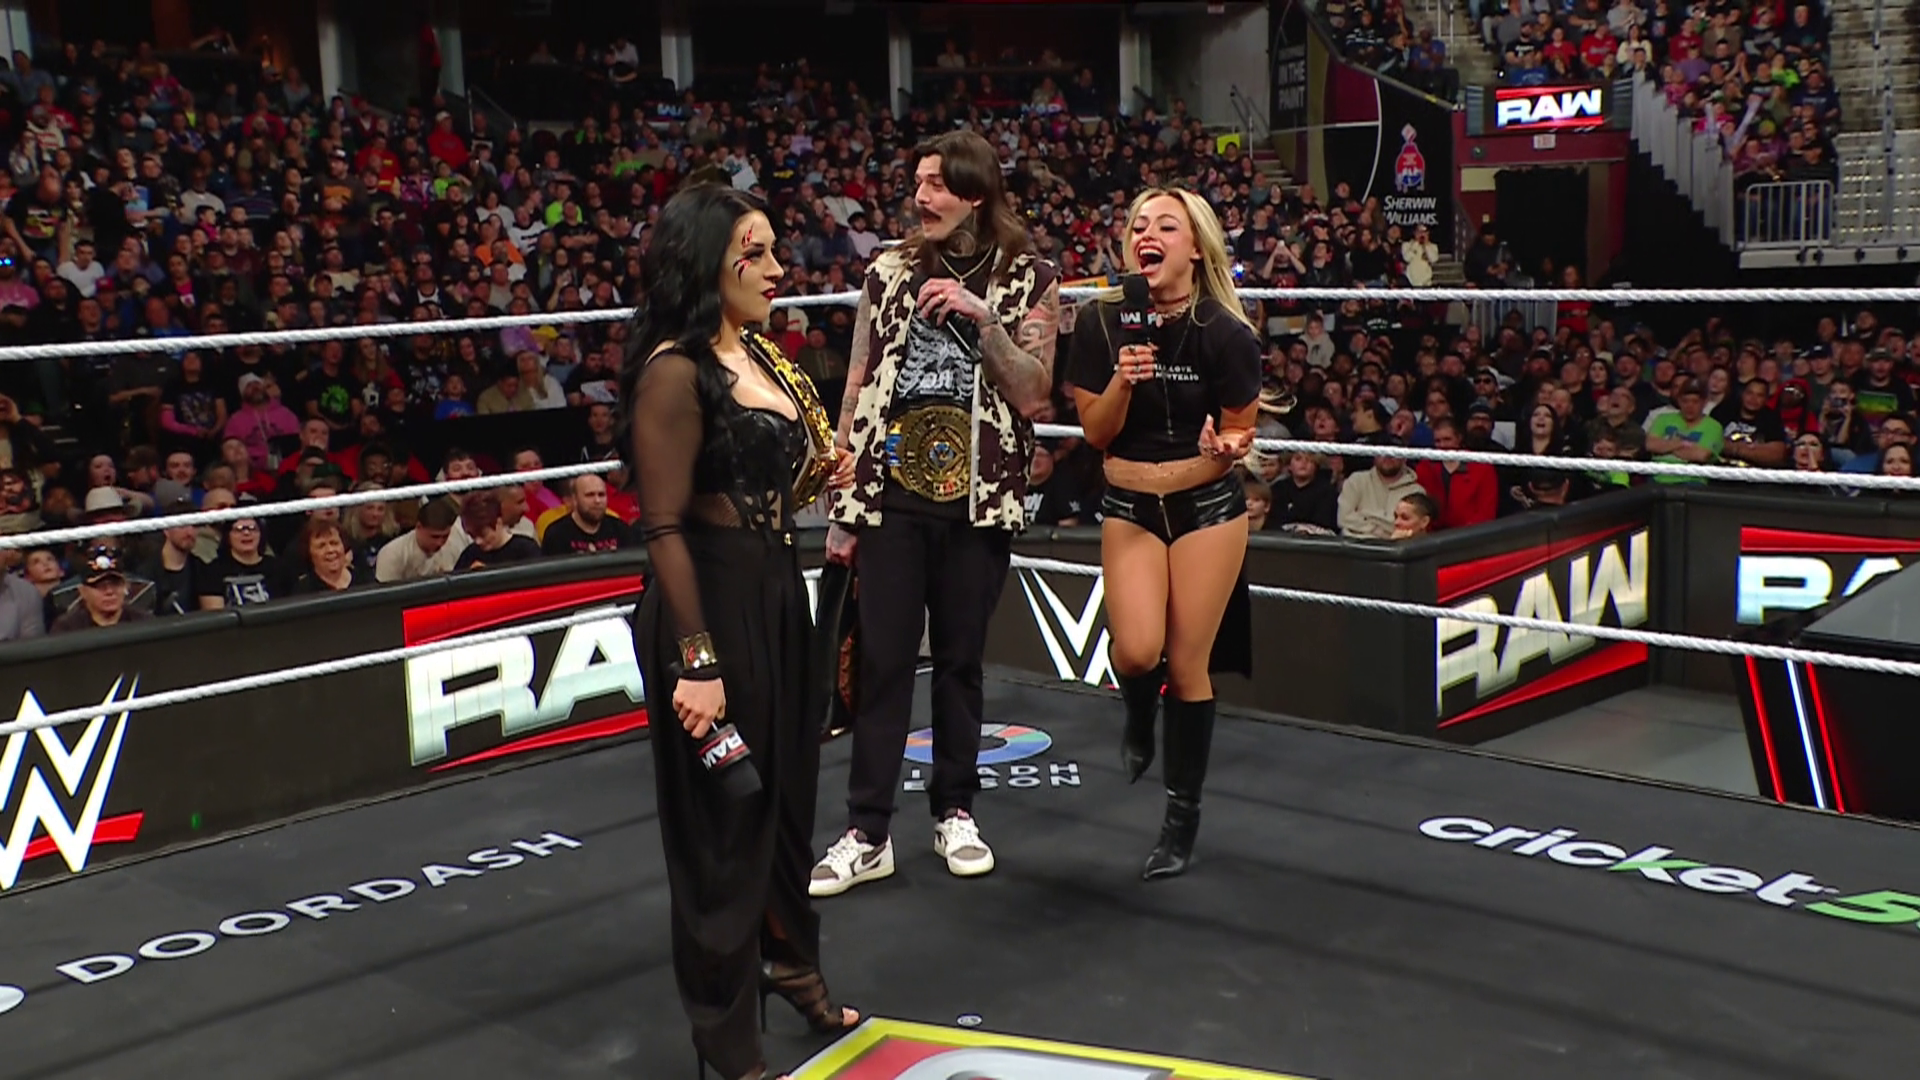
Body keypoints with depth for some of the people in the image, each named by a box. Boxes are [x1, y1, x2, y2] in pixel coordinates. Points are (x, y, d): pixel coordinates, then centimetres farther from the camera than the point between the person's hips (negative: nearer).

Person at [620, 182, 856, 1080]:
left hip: (776, 595, 8)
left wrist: (815, 475, 0)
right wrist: (695, 661, -23)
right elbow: (665, 528, -20)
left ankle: (790, 964, 45)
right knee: (720, 817, 6)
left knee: (786, 794, 21)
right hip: (710, 602, -8)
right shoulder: (676, 371, -17)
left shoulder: (761, 356, 9)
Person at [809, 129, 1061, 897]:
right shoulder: (889, 271, 5)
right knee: (882, 661, 0)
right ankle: (867, 833, 7)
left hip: (978, 498, 0)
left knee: (960, 659, 9)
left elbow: (1032, 398, -5)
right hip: (891, 494, 1)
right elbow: (858, 389, 7)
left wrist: (982, 317, -15)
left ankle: (955, 812, 24)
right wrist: (841, 506, 4)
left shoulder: (1029, 280, 2)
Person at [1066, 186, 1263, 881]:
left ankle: (1183, 815, 19)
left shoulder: (1225, 333, -11)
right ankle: (1139, 716, 22)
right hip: (1129, 505, 2)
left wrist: (1225, 448, -24)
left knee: (1188, 664, 0)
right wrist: (1122, 383, -21)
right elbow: (1096, 433, -2)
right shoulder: (1101, 323, -5)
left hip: (1207, 504, -1)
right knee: (1137, 649, -17)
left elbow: (1239, 436, -1)